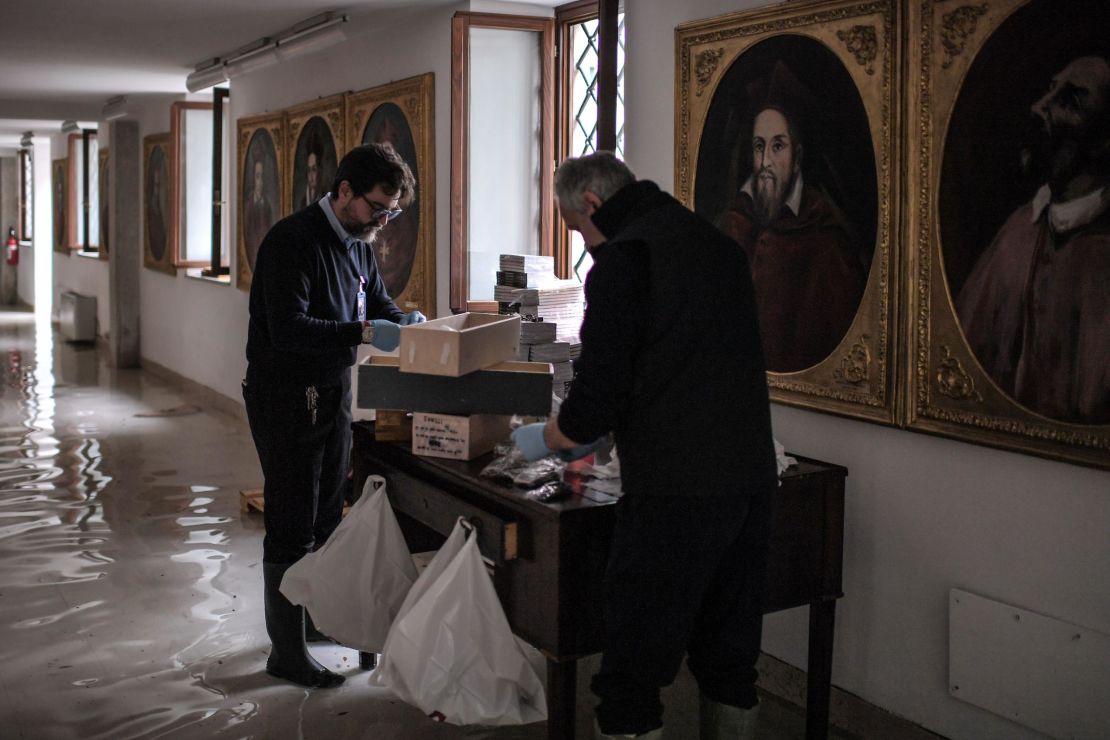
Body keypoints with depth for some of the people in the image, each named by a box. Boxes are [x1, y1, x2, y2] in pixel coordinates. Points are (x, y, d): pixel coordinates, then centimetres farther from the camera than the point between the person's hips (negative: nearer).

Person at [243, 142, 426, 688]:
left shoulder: (357, 244, 8)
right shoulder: (292, 242, -20)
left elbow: (378, 305, 16)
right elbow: (288, 329, -28)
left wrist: (405, 322, -6)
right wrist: (363, 331, -36)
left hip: (333, 392, 9)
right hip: (285, 396, -8)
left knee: (326, 519, 19)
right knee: (291, 528, -1)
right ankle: (286, 653, 11)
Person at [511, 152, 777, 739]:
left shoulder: (623, 256, -9)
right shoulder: (718, 245, 16)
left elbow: (596, 400, -14)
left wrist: (545, 438, 7)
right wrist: (595, 434, 28)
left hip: (674, 492, -8)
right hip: (751, 480, 9)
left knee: (631, 674, 0)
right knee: (728, 659, 18)